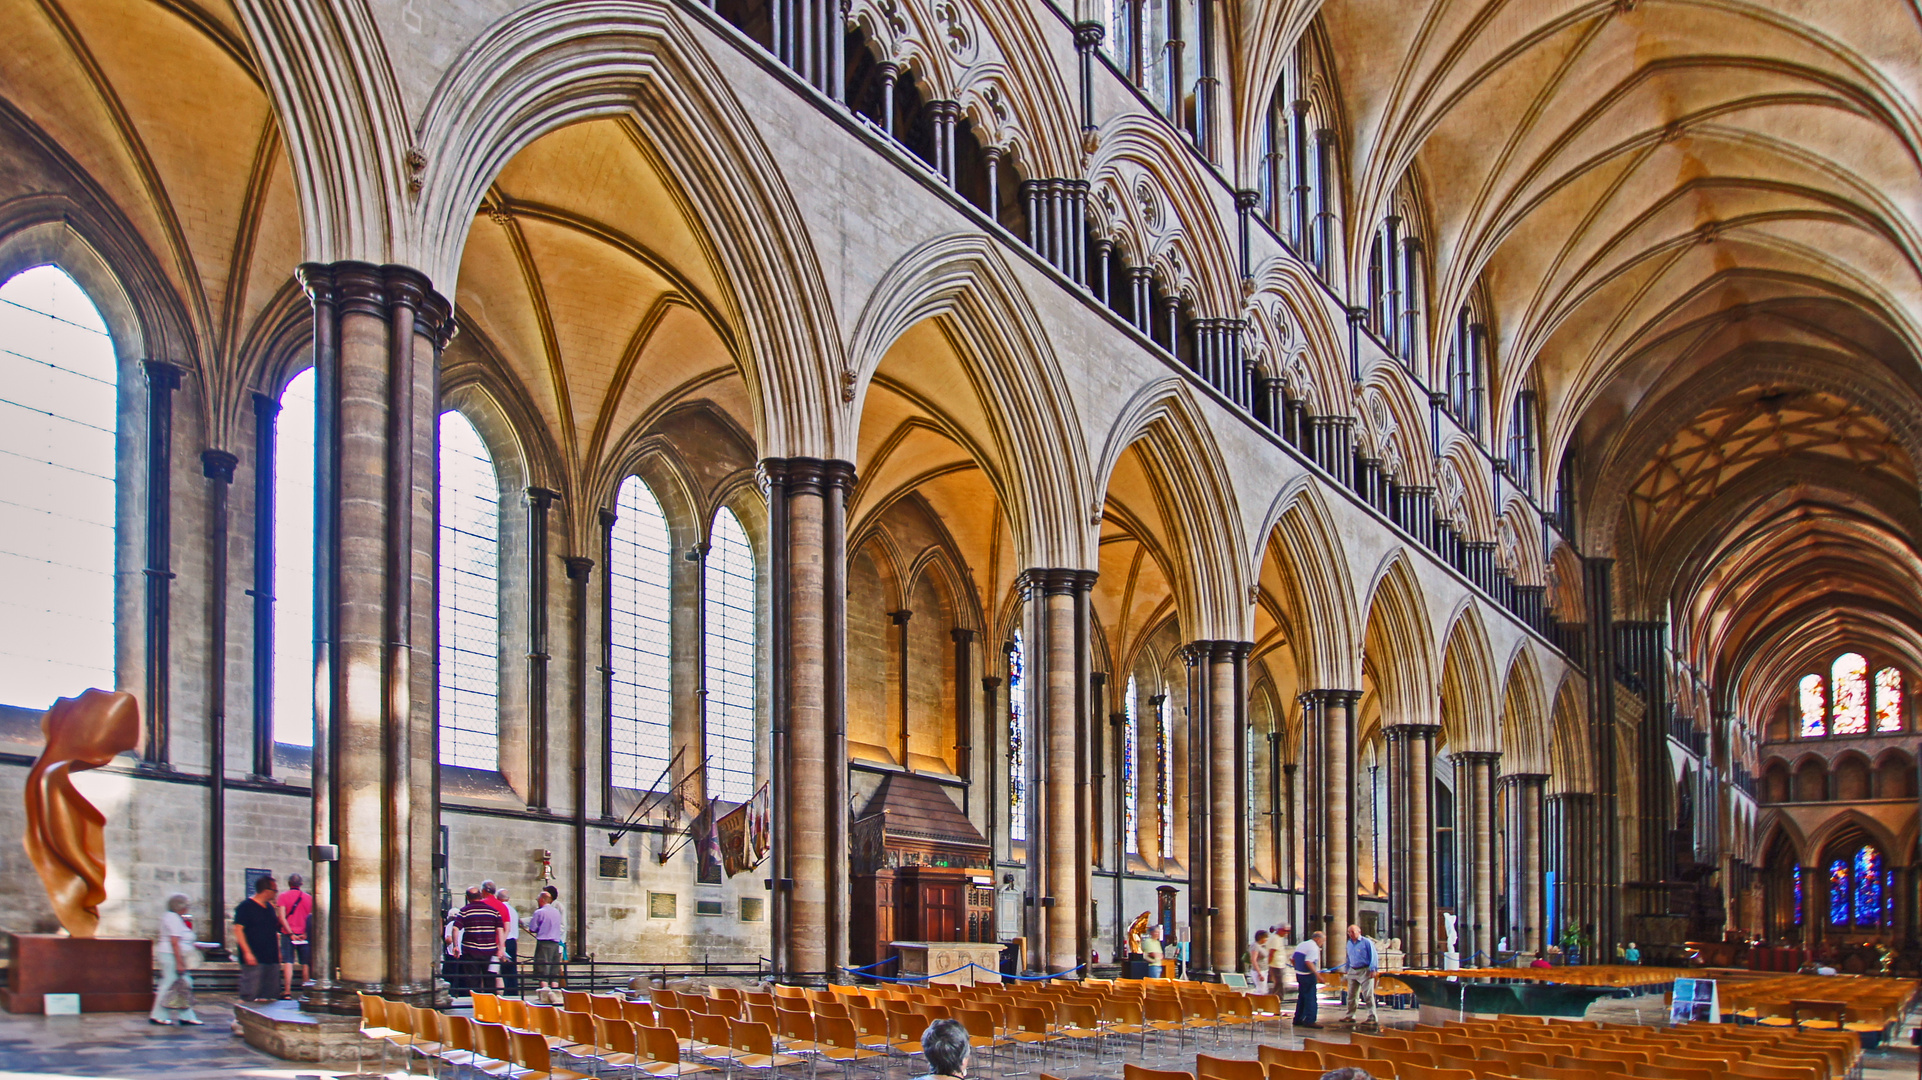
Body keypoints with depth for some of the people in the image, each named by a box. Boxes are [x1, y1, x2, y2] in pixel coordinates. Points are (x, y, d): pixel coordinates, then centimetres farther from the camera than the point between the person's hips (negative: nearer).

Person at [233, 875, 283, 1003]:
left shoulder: (270, 907, 16)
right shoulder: (246, 906, -8)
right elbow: (238, 929, -14)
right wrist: (247, 952, -20)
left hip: (271, 958, 8)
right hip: (254, 959, -8)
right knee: (250, 994, -11)